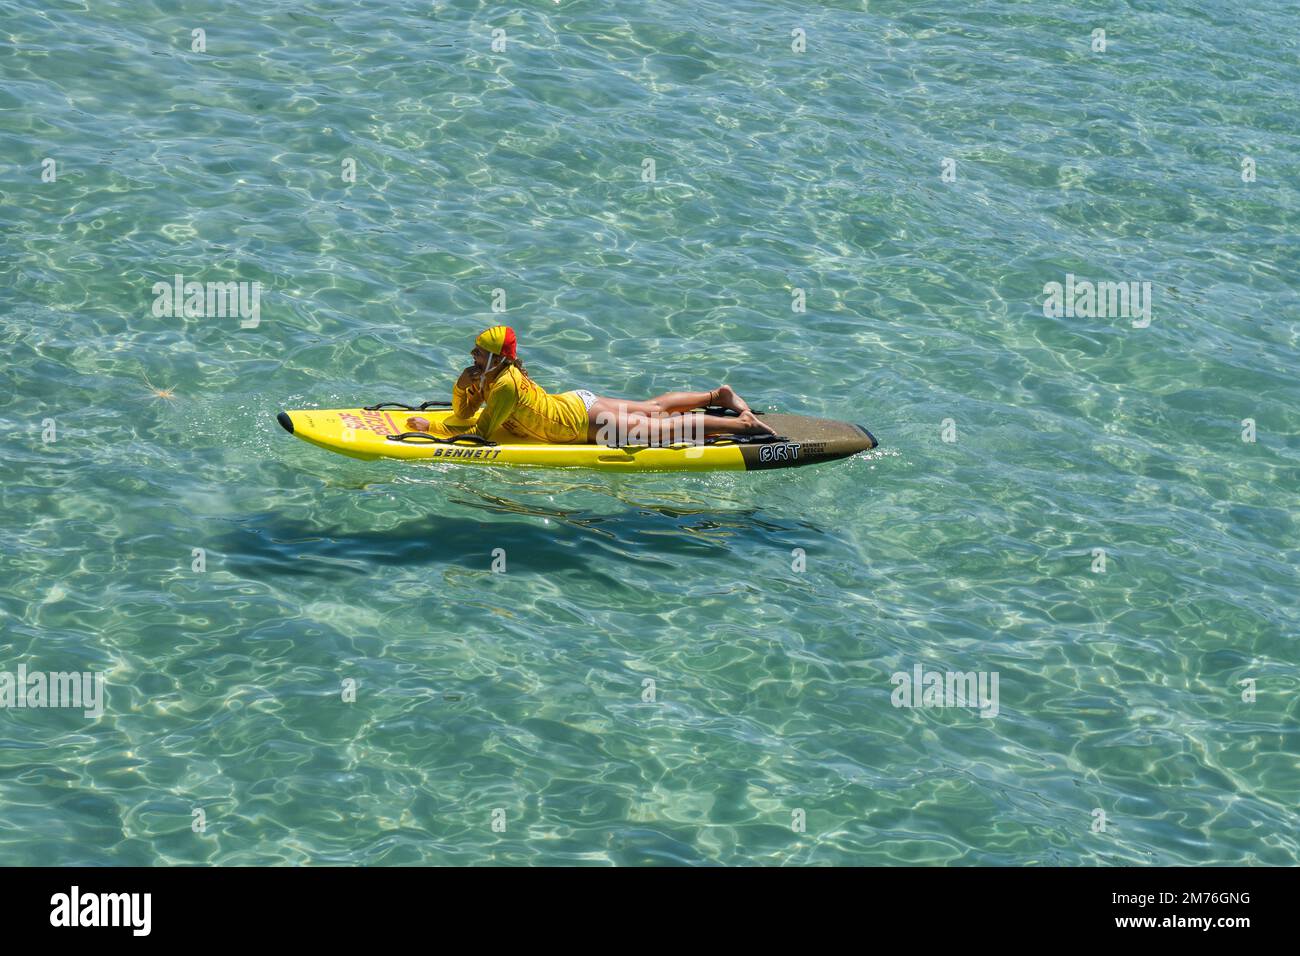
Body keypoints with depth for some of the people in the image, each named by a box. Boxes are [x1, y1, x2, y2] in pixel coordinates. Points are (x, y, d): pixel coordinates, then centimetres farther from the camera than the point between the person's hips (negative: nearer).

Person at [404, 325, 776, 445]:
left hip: (584, 419, -8)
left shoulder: (505, 386, -28)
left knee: (660, 429, -2)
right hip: (575, 402, 8)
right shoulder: (489, 376, -2)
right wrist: (462, 391, -15)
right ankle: (718, 395, 33)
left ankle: (740, 423, 3)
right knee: (651, 408, 23)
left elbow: (479, 431, -27)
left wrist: (428, 427, -22)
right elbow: (461, 420, 4)